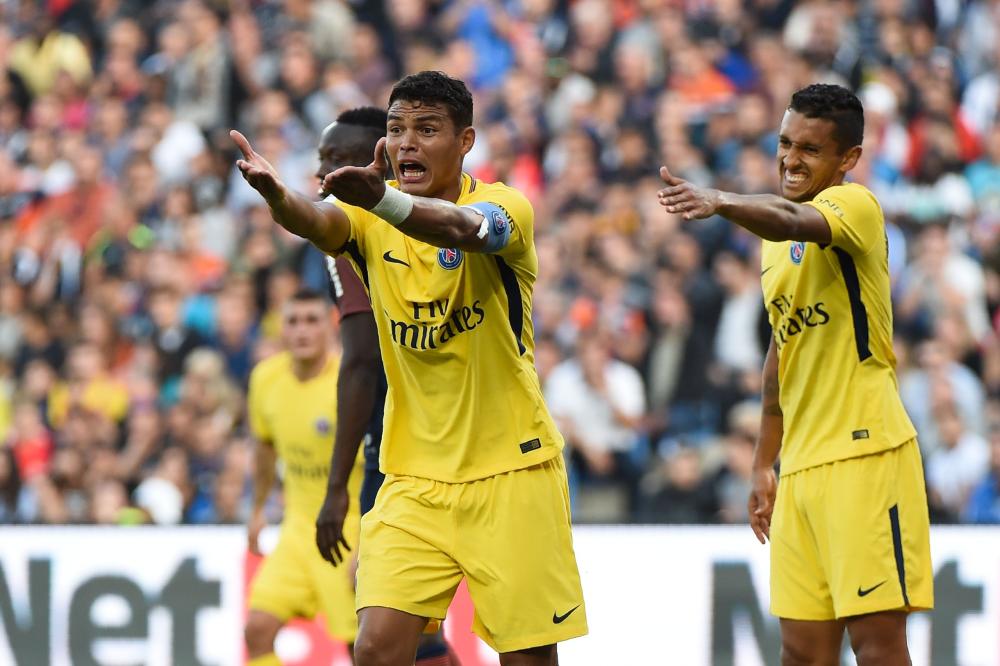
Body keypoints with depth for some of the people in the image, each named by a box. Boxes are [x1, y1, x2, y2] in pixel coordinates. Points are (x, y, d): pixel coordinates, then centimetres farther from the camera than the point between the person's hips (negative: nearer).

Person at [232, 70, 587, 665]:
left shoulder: (506, 207, -11)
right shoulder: (371, 218, 0)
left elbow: (460, 228, -35)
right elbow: (319, 223, -24)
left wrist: (382, 199, -57)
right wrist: (278, 196, -49)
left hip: (511, 471, -3)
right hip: (414, 477, 3)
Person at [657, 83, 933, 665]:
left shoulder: (855, 206, -8)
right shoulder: (776, 242, 17)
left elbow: (792, 220, -32)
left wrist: (721, 202, -50)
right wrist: (765, 462, 25)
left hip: (865, 453, -8)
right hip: (802, 464, 8)